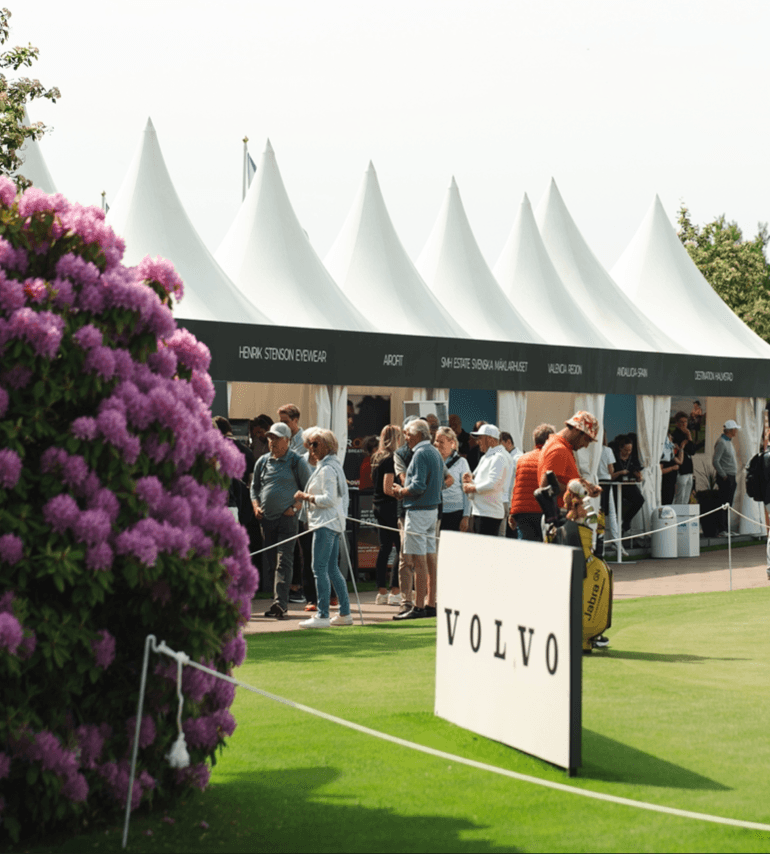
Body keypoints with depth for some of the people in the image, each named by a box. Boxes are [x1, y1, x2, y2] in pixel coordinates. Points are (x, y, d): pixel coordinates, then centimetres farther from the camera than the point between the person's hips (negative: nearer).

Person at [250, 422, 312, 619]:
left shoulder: (297, 462, -1)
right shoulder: (263, 461, 13)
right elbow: (254, 487, 21)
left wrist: (296, 507, -11)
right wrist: (256, 506, 5)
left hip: (287, 519, -5)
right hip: (266, 519, 5)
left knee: (284, 561, -14)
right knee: (272, 563, 8)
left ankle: (280, 602, -22)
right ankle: (279, 604, 16)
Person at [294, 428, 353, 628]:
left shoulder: (327, 469, -13)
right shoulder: (334, 465, 18)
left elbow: (329, 499, -20)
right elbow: (343, 496, 23)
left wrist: (306, 497, -11)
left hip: (326, 523, -11)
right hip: (334, 522, 11)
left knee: (320, 569, -11)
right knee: (332, 569, 13)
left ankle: (322, 616, -12)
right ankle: (345, 613, 16)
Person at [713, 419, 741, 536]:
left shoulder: (728, 441, 17)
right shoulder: (721, 442, -14)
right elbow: (715, 461, -20)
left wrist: (731, 477, 16)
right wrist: (723, 476, -18)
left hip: (731, 477, 10)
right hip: (725, 478, -10)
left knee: (728, 504, 11)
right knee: (723, 504, -9)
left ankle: (726, 529, 15)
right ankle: (721, 530, -8)